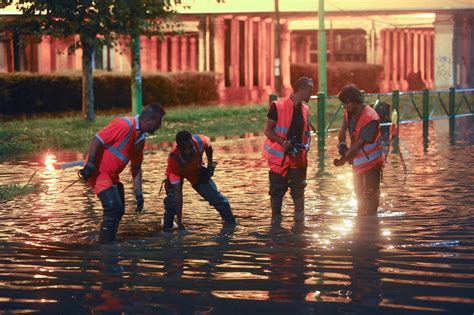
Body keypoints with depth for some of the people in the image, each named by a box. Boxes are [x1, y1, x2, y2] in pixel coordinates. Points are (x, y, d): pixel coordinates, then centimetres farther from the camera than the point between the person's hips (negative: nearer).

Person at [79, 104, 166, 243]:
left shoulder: (141, 138, 8)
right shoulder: (125, 125, -21)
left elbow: (136, 167, 15)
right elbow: (97, 140, -22)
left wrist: (138, 194, 12)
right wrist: (89, 166, -25)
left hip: (112, 174, 10)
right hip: (98, 171, -10)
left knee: (119, 210, 14)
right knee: (114, 208, -15)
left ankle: (109, 242, 24)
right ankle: (106, 244, -7)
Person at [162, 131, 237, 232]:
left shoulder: (200, 142, -38)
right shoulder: (173, 160, -43)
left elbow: (208, 145, -7)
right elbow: (177, 192, -43)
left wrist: (210, 164, 2)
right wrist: (179, 222, -44)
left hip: (197, 171, 3)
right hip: (177, 174, -3)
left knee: (218, 199, -1)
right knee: (172, 201, -26)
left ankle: (232, 224, 19)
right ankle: (167, 229, -6)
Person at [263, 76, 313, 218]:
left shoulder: (305, 110, 6)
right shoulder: (278, 106, -12)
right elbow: (268, 130, -10)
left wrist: (307, 144, -4)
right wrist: (283, 142, -24)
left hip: (298, 157, 5)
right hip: (279, 156, -5)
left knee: (298, 190, 7)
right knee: (277, 190, 5)